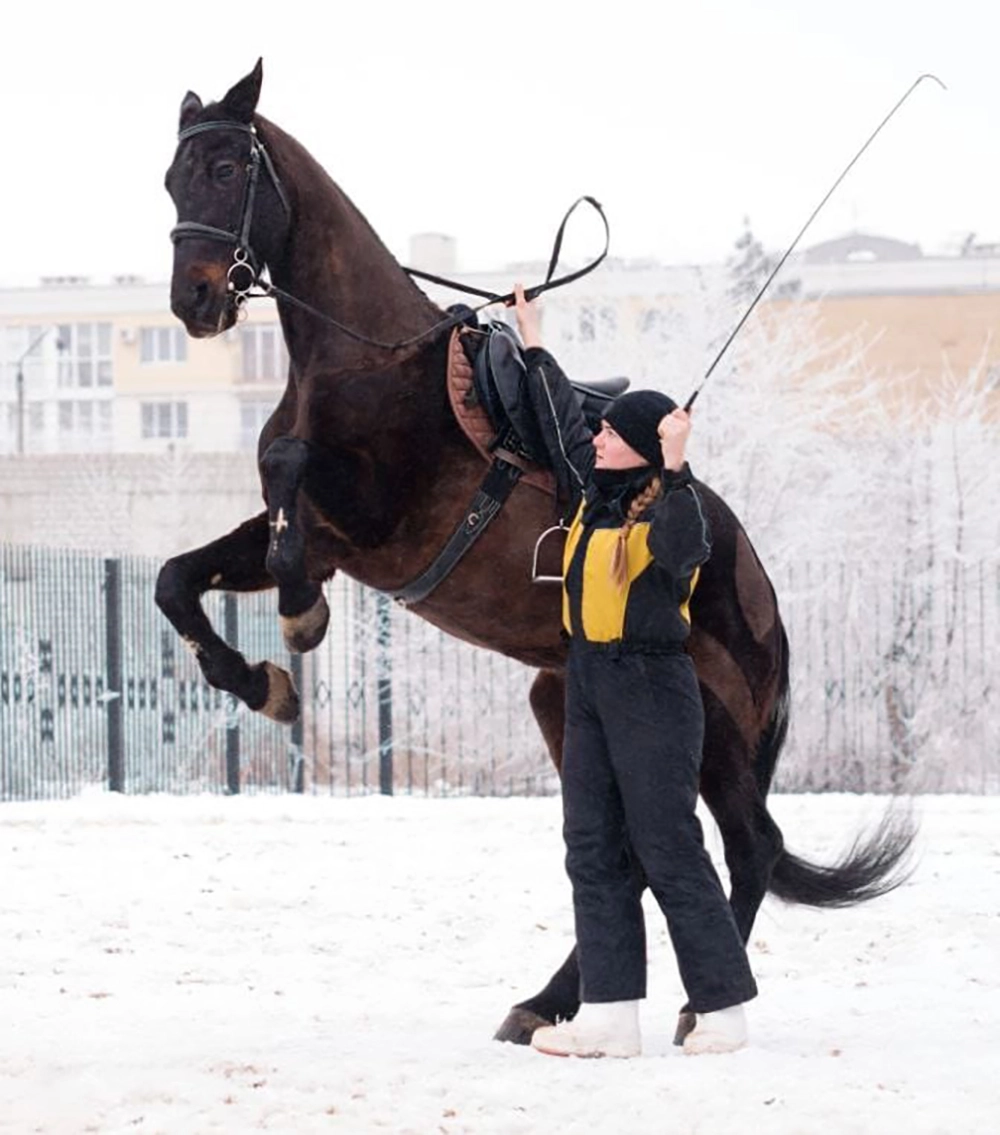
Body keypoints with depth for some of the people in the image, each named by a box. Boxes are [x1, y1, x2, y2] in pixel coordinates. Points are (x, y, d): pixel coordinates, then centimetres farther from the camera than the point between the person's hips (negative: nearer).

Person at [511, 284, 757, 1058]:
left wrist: (675, 469, -48)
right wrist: (534, 346, 33)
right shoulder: (597, 492, 10)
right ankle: (611, 1013, 5)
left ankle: (724, 1009, 3)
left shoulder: (671, 506, -14)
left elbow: (681, 552, -37)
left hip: (652, 690, -9)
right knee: (594, 852, 5)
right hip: (590, 686, 9)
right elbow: (564, 423, 26)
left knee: (669, 851, -5)